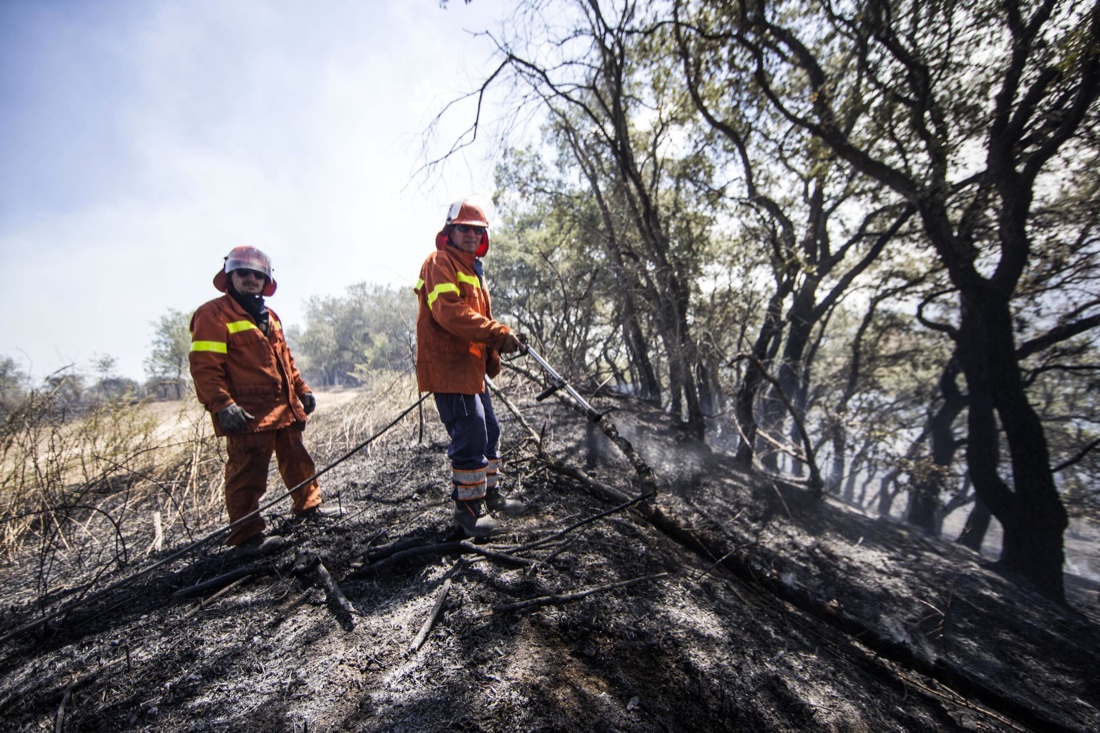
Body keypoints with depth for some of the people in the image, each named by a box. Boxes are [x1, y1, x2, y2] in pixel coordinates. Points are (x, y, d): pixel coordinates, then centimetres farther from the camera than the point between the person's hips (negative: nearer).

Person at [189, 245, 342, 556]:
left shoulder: (269, 316, 20)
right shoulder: (214, 314, -6)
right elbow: (204, 366, -14)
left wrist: (301, 389, 20)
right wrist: (222, 405, -24)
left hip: (285, 408, 8)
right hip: (248, 413, -8)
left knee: (297, 460, 18)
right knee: (248, 474, -2)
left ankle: (309, 505, 33)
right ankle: (246, 535, 12)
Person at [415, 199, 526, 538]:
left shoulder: (473, 270, 25)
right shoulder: (439, 263, -6)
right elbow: (449, 311, -23)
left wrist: (493, 355, 9)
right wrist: (498, 333, -27)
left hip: (470, 367, 10)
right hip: (447, 367, -10)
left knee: (488, 431, 16)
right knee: (470, 436, -9)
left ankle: (491, 496, 31)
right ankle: (468, 510, 7)